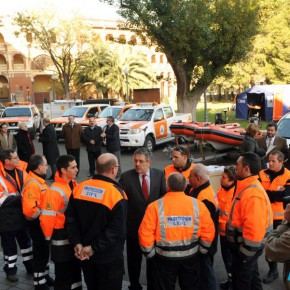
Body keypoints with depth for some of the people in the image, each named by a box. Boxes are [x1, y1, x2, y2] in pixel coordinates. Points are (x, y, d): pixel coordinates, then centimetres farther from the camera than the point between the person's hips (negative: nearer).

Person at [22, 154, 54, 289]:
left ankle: (44, 274, 38)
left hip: (42, 221, 9)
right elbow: (29, 210, -33)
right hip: (37, 223, -9)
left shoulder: (38, 180, 5)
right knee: (40, 251, 3)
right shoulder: (32, 184, -27)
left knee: (44, 249, 21)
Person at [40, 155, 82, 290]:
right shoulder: (54, 191, -23)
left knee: (76, 270, 23)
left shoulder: (73, 185, 3)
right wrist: (50, 237, -10)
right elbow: (46, 218, -23)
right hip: (62, 238, -8)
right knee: (63, 275, 7)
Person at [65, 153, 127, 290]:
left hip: (85, 254, 5)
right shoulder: (117, 193, -20)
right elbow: (116, 230, -24)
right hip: (109, 258, -5)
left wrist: (77, 243, -5)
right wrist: (94, 247, -19)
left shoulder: (80, 188, -4)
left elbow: (70, 218, -1)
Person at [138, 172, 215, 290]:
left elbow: (145, 234, -14)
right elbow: (208, 231, -5)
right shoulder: (198, 204, -7)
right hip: (191, 257, 2)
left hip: (164, 257, -2)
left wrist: (150, 253, 1)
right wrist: (202, 250, 10)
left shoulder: (155, 206, -13)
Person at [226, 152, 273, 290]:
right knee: (251, 278, 23)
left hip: (247, 248, -10)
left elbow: (254, 228, -31)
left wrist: (244, 253, -22)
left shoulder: (252, 193, -28)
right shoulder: (248, 187, 6)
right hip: (248, 246, 10)